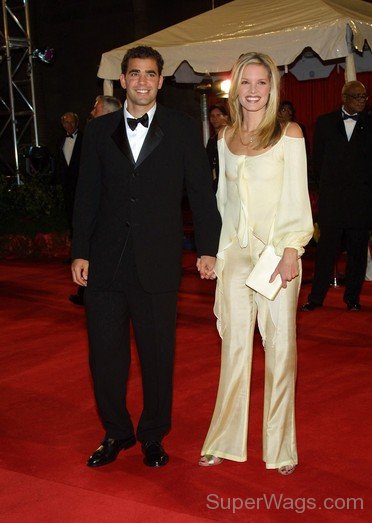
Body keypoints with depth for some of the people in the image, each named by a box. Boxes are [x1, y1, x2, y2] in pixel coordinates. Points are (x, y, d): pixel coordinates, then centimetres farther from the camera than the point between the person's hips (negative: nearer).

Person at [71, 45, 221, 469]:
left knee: (157, 355, 8)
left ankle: (153, 436, 26)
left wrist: (208, 248, -2)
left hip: (157, 263, -2)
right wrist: (80, 252, 4)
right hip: (105, 262, 2)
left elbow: (201, 192, 3)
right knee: (105, 354, 8)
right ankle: (116, 432, 27)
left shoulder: (182, 130, 3)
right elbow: (87, 195, 9)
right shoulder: (99, 131, 9)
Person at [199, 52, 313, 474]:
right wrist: (218, 253, 11)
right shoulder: (226, 138, 10)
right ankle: (226, 440, 21)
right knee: (234, 346, 8)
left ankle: (280, 446, 17)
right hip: (234, 252, 4)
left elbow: (297, 198, -5)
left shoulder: (289, 134, -2)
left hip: (276, 252, -3)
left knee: (280, 347, 3)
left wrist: (291, 250, -14)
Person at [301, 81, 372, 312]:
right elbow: (318, 158, 9)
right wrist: (327, 184, 7)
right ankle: (316, 297, 6)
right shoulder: (325, 122, 7)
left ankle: (353, 297, 16)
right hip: (331, 198, 0)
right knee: (326, 249, 1)